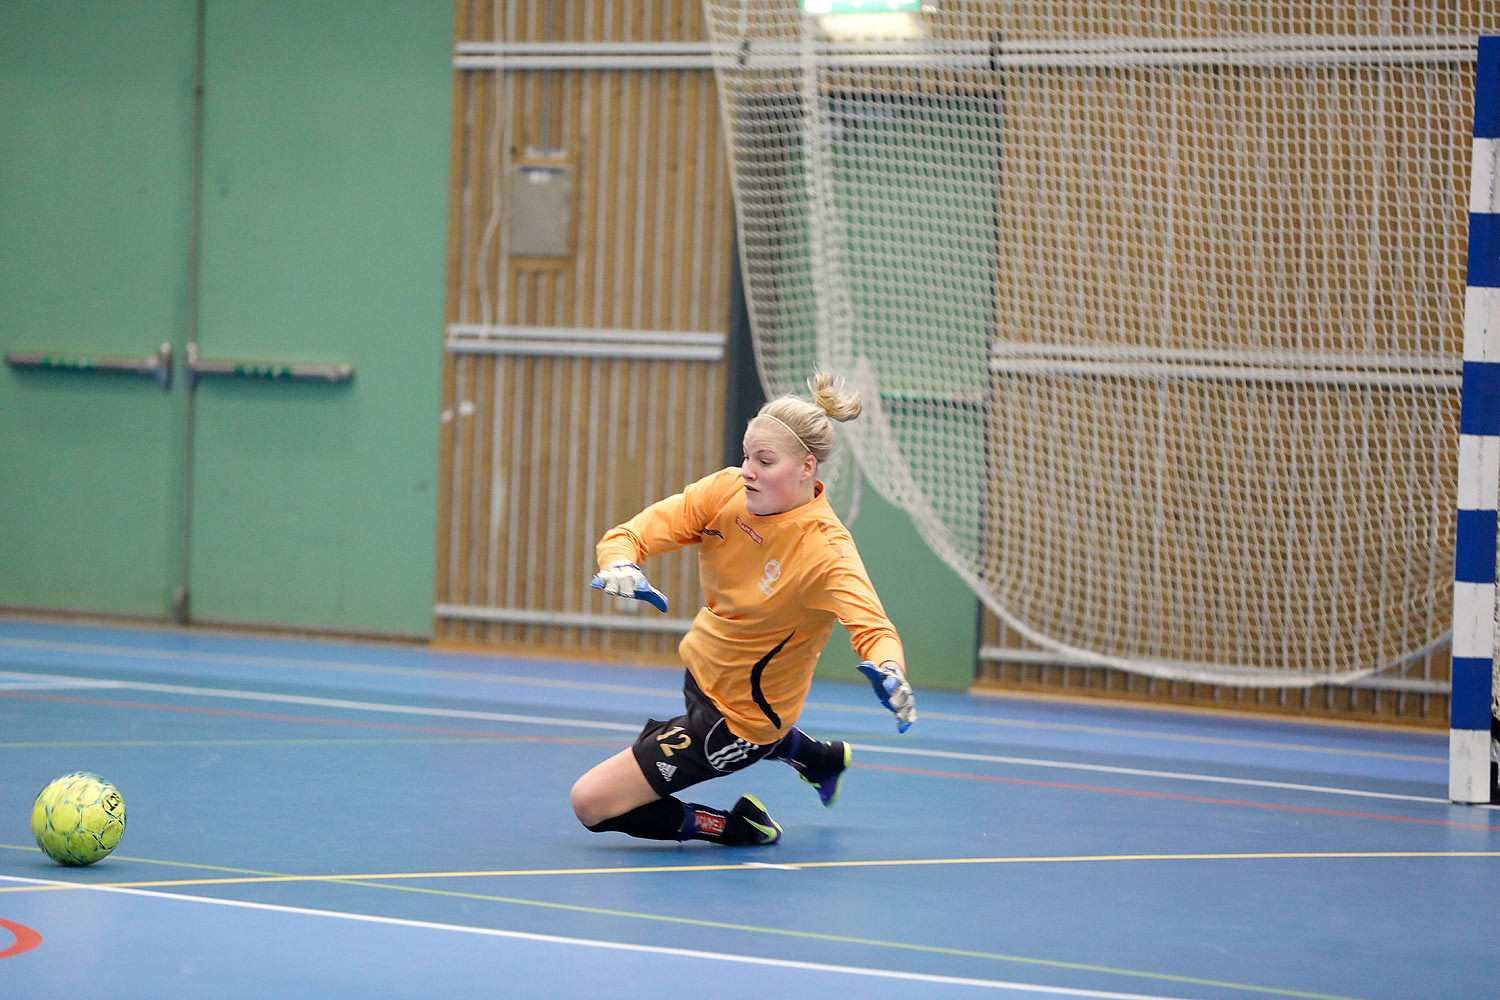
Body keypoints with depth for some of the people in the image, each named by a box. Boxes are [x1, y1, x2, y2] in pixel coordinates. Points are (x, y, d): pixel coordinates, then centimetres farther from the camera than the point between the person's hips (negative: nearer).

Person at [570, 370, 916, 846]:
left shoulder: (825, 551, -32)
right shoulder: (728, 490, -16)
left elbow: (874, 628, -41)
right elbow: (632, 532, -15)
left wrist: (889, 672, -65)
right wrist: (619, 564, -39)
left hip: (738, 715, -8)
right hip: (702, 665, 8)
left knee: (590, 802, -11)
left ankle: (739, 826, 5)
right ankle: (820, 757, 60)